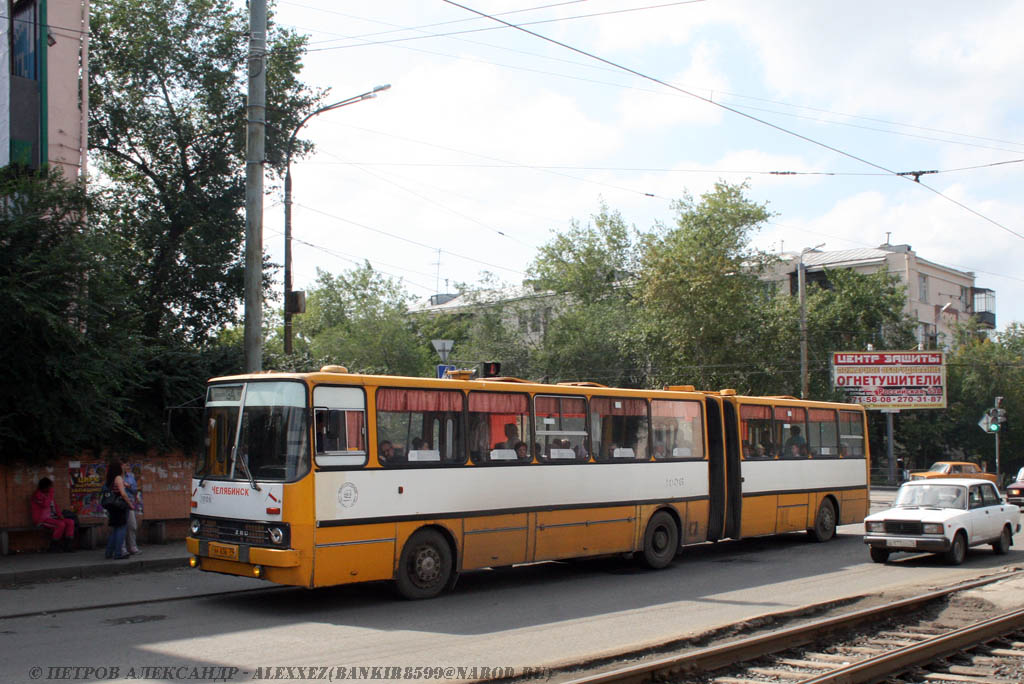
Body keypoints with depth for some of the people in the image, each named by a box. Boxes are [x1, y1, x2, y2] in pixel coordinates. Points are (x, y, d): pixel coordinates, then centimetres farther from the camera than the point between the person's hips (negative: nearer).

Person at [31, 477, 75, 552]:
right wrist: (51, 492, -20)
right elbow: (45, 505, -26)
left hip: (51, 518, 9)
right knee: (61, 524, -31)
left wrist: (59, 515, 5)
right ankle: (53, 545, -15)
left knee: (70, 522, -11)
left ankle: (67, 546, -17)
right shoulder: (37, 494, -10)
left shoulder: (48, 493, 16)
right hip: (42, 520, -8)